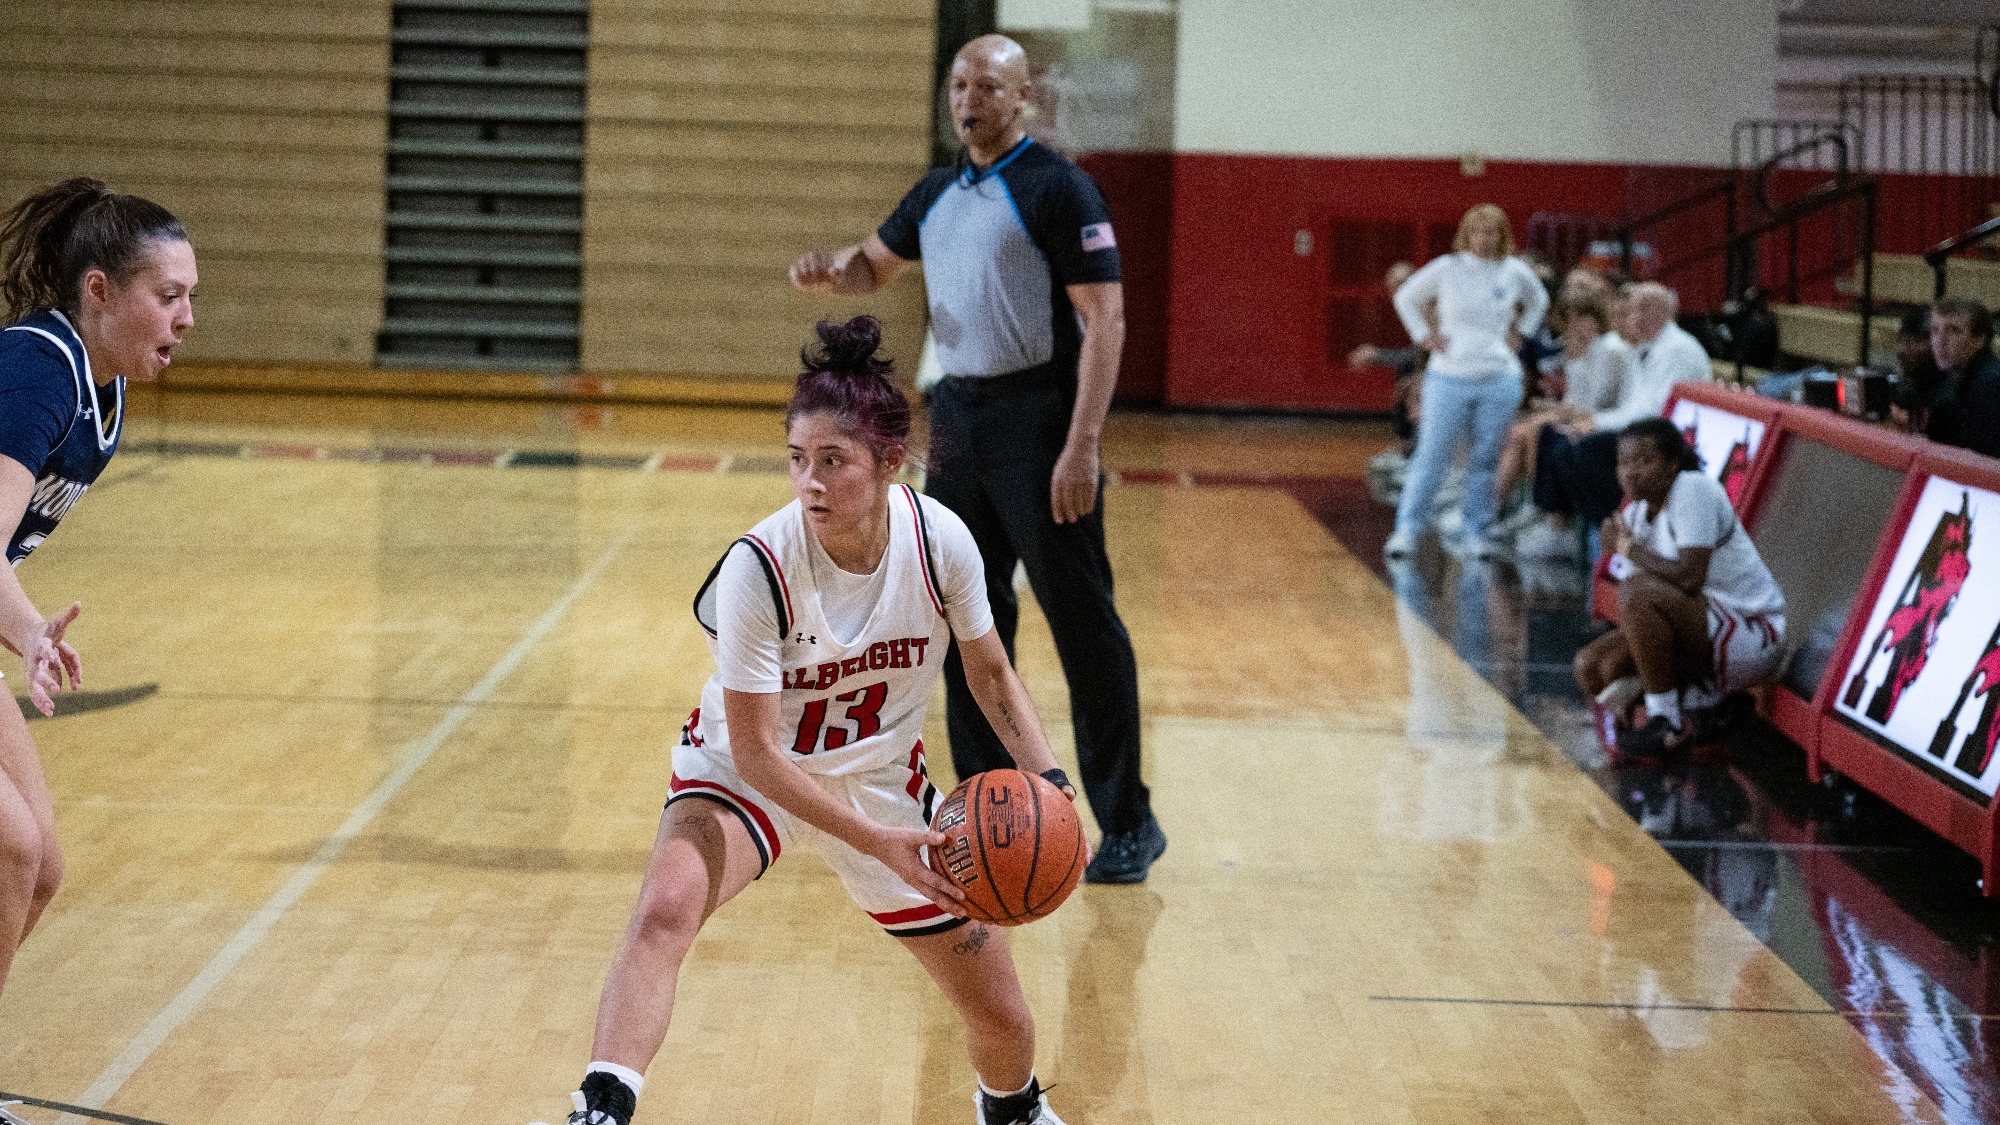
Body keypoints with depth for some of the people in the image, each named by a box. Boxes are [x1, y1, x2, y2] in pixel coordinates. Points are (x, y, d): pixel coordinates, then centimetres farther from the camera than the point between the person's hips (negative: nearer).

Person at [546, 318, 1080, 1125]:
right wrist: (875, 841, -32)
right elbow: (756, 753, -25)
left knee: (1001, 1020, 10)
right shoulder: (758, 568, -30)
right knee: (664, 910, -37)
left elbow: (989, 671, -1)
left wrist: (1047, 781, -14)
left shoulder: (939, 541, -21)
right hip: (745, 772, -3)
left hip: (882, 778, 3)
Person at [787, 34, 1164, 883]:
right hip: (956, 415, 8)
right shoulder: (937, 194, 13)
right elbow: (876, 266, 29)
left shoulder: (1057, 189, -9)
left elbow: (1105, 319, -14)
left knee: (1080, 620, -6)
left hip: (1036, 418, -7)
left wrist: (1081, 448, -22)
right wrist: (830, 270, 3)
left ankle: (1127, 823, 0)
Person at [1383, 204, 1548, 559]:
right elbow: (1406, 298, 12)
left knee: (1487, 460, 4)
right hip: (1450, 377, -2)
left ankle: (1479, 532, 12)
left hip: (1500, 380, 2)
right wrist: (1424, 335, 3)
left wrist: (1519, 332, 14)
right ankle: (1407, 530, -1)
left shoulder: (1515, 272, 6)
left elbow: (1538, 301, 27)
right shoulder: (1447, 269, 0)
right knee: (1431, 455, -4)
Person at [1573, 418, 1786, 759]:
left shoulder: (1693, 490, -18)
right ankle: (1698, 701, 8)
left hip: (1753, 636, -9)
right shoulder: (1636, 514, 7)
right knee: (1592, 667, -1)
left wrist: (1631, 550, -15)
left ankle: (1667, 719, -17)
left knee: (1639, 592, -31)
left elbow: (1689, 577, -28)